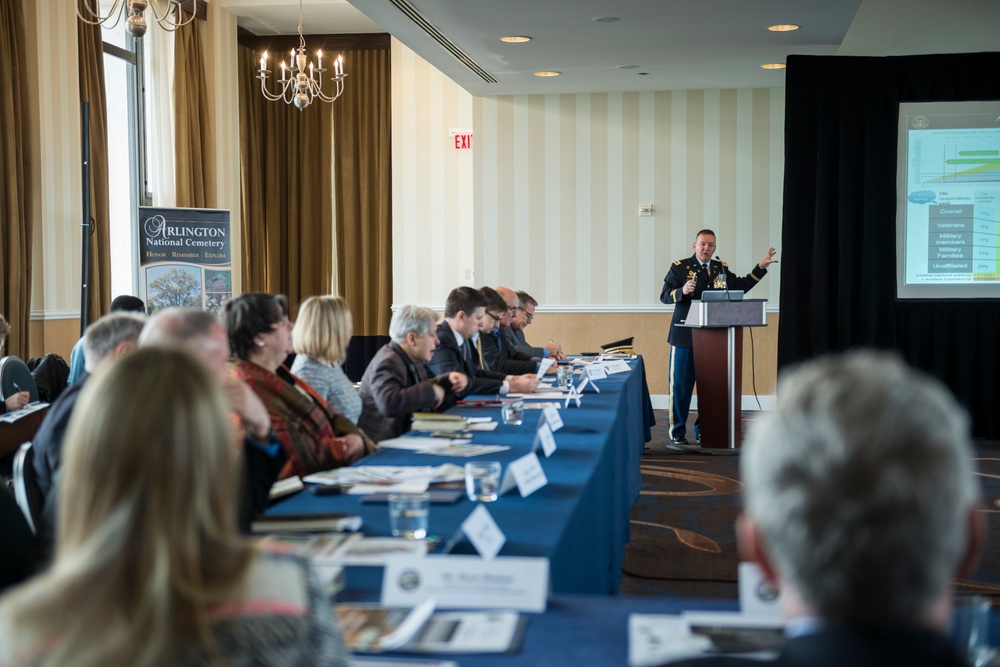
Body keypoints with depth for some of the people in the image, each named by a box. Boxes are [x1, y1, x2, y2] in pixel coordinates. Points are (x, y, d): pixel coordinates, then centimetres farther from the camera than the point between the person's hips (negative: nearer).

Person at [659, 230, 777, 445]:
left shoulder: (721, 268, 11)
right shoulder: (680, 267, -1)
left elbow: (741, 286, 18)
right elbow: (665, 296, -5)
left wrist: (761, 266, 13)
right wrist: (682, 291, -25)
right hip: (685, 337, -4)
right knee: (681, 385, 0)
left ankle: (703, 431, 19)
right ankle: (677, 432, 10)